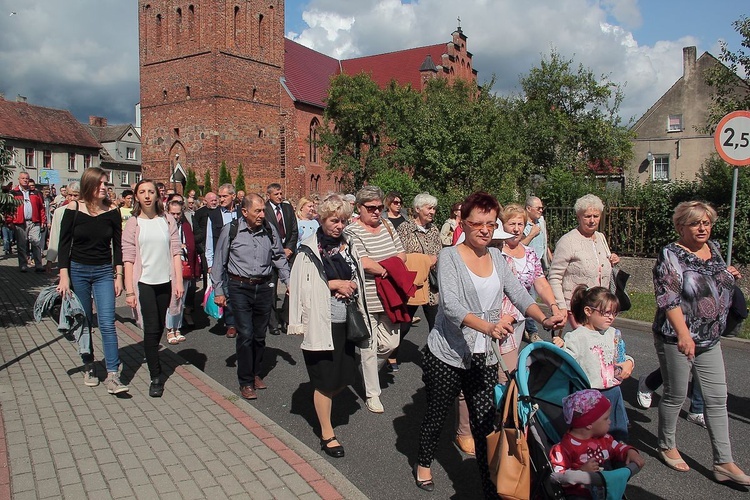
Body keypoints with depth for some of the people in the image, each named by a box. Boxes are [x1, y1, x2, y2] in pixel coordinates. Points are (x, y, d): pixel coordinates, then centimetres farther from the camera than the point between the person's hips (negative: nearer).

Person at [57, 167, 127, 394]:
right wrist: (64, 276, -7)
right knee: (83, 323, 9)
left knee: (107, 323, -8)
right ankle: (89, 367, 25)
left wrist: (118, 276, 1)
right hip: (77, 271, 0)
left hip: (104, 273, 0)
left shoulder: (112, 211, -2)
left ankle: (112, 376, -7)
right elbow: (64, 244, -2)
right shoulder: (73, 209, -5)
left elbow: (117, 245, 3)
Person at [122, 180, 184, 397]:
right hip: (144, 282, -2)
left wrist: (179, 281, -4)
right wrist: (129, 291, -10)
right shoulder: (133, 223, -2)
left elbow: (176, 252, 2)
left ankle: (152, 357, 42)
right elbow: (128, 258, -5)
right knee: (151, 328, -5)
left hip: (165, 281, 3)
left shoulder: (167, 221, 3)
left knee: (160, 327, 16)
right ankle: (155, 377, 4)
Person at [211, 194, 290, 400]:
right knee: (245, 334, -6)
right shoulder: (230, 230, -6)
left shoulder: (269, 229, 1)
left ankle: (256, 373, 31)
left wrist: (289, 282, 6)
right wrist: (219, 291, 2)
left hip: (265, 287, 3)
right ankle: (245, 382, 7)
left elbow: (279, 257, 13)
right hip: (240, 288, -3)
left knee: (260, 335, 12)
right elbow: (219, 263, 2)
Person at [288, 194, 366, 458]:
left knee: (343, 375, 12)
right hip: (321, 322, -6)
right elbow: (303, 285, -13)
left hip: (345, 320, 6)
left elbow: (357, 278, 17)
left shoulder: (347, 246, 9)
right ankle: (327, 434, 18)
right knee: (325, 380, 3)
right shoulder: (309, 250, -8)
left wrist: (350, 286, -4)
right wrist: (334, 284, -14)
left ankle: (323, 406, 41)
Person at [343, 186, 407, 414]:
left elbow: (401, 255, 8)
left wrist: (379, 267, -10)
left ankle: (368, 370, 38)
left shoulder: (387, 225, 10)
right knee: (369, 347, 4)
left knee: (391, 342, 10)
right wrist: (389, 269, -6)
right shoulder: (352, 231, -11)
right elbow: (363, 263, -21)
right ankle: (372, 393, 19)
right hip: (366, 300, -6)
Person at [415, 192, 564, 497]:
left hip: (484, 357, 4)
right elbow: (451, 304, -25)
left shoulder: (496, 257, 6)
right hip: (447, 355, -3)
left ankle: (490, 488, 14)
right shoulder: (449, 257, -12)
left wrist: (543, 319, -21)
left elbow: (518, 293, -2)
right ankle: (423, 464, 41)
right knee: (436, 415, 16)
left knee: (485, 423, 2)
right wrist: (488, 326, -39)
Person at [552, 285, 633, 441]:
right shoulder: (576, 337, -14)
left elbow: (621, 356, 23)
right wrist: (560, 348, -38)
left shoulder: (614, 334, 8)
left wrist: (629, 362, 1)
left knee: (619, 434, 20)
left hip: (614, 393, 6)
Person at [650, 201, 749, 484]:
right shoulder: (671, 255, -14)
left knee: (717, 399, 8)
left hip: (710, 340, 7)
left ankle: (724, 463, 16)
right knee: (676, 396, 7)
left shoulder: (713, 249, 8)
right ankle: (667, 447, 27)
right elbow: (668, 298, -23)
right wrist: (684, 334, -30)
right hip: (677, 339, -7)